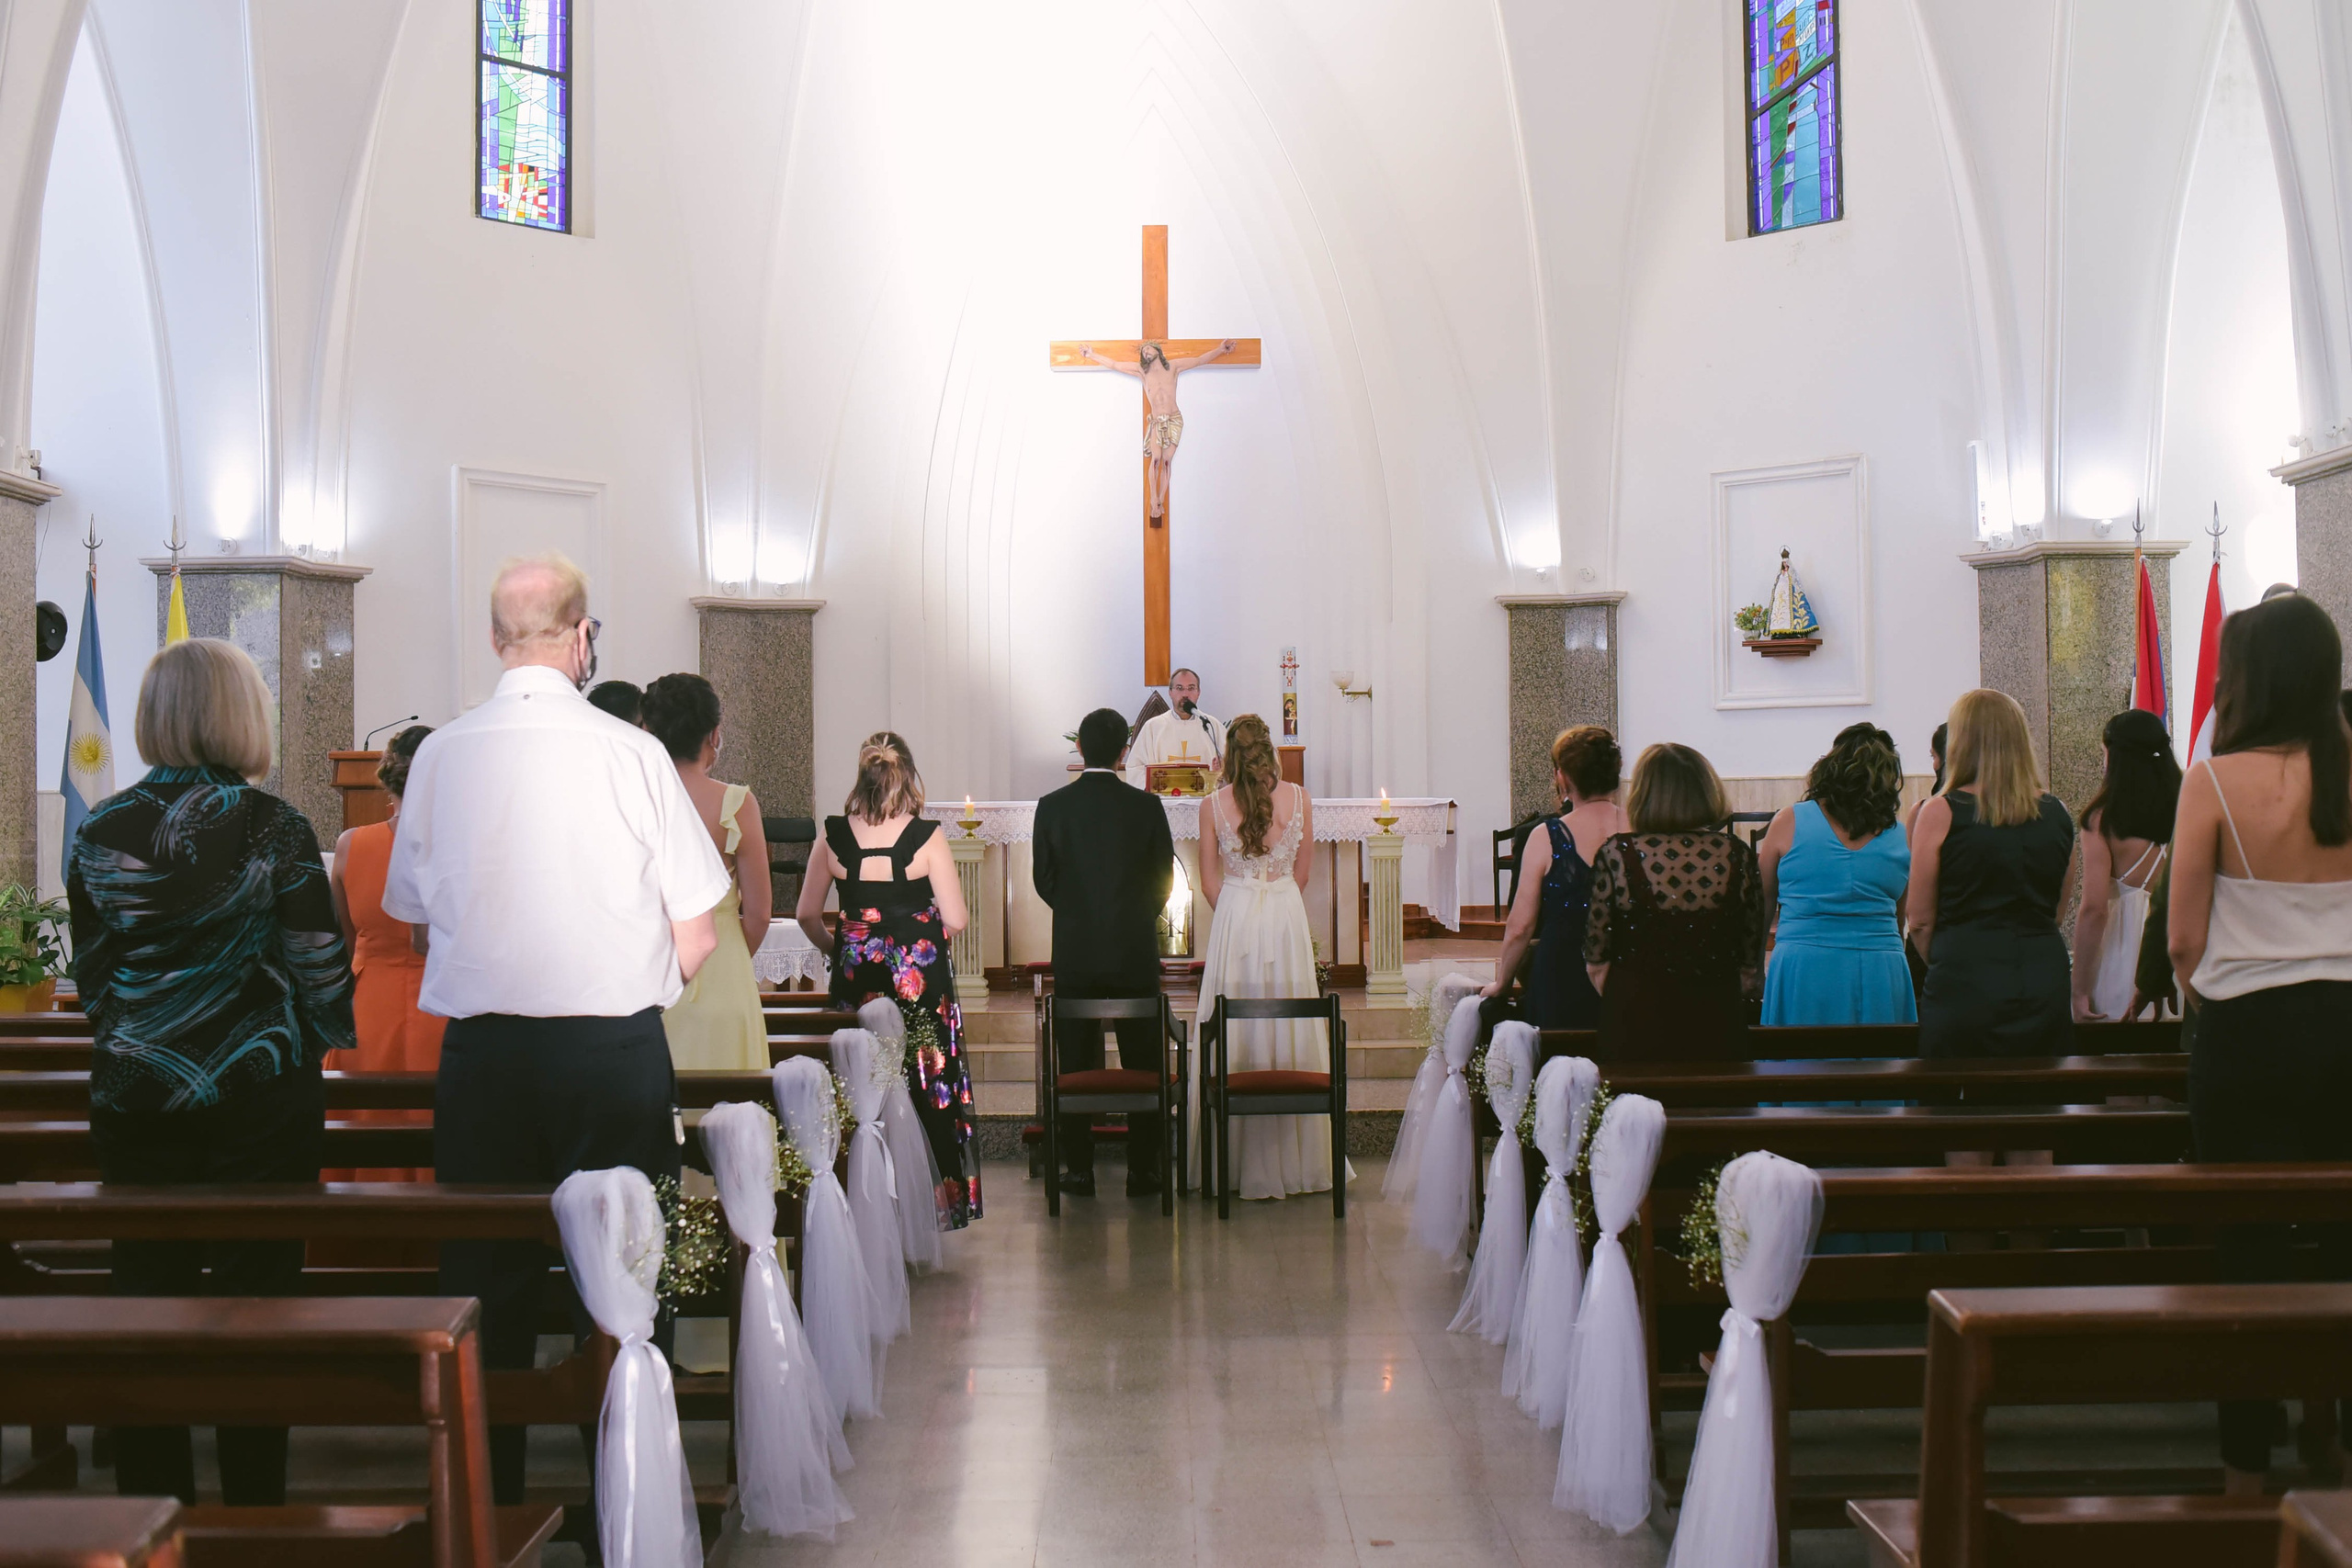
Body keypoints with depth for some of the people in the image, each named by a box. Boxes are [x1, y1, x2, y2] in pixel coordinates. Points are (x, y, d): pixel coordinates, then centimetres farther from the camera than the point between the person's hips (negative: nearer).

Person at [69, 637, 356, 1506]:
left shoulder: (100, 832, 1)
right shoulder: (271, 827, -10)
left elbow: (92, 974, 11)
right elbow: (318, 963, -6)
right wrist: (326, 1037, 14)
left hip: (133, 1100, 3)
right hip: (260, 1099, -3)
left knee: (146, 1300, 10)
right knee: (254, 1302, 6)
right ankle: (252, 1520, 12)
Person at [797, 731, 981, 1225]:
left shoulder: (833, 835, -4)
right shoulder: (925, 836, -11)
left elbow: (807, 914, 3)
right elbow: (956, 920, -9)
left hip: (856, 977, 2)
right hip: (921, 975, -2)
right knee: (929, 1086, 8)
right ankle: (937, 1200, 13)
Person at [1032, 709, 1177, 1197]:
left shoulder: (1052, 806, -4)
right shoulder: (1146, 806, -6)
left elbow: (1043, 879, 3)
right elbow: (1165, 877, 1)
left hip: (1073, 951, 1)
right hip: (1135, 953, -1)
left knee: (1076, 1064, 8)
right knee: (1142, 1062, 7)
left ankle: (1079, 1169, 11)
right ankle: (1143, 1169, 9)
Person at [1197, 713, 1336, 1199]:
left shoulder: (1213, 805, -4)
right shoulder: (1299, 799, -2)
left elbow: (1210, 882, 3)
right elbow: (1302, 872, 7)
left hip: (1233, 916, 0)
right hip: (1287, 917, 1)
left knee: (1236, 1033, 6)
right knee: (1288, 1028, 8)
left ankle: (1238, 1160, 10)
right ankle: (1294, 1154, 14)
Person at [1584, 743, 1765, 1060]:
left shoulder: (1616, 855, -8)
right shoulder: (1737, 856, -2)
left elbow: (1597, 964, -3)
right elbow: (1751, 965, 5)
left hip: (1633, 1029, -2)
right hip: (1717, 1025, 2)